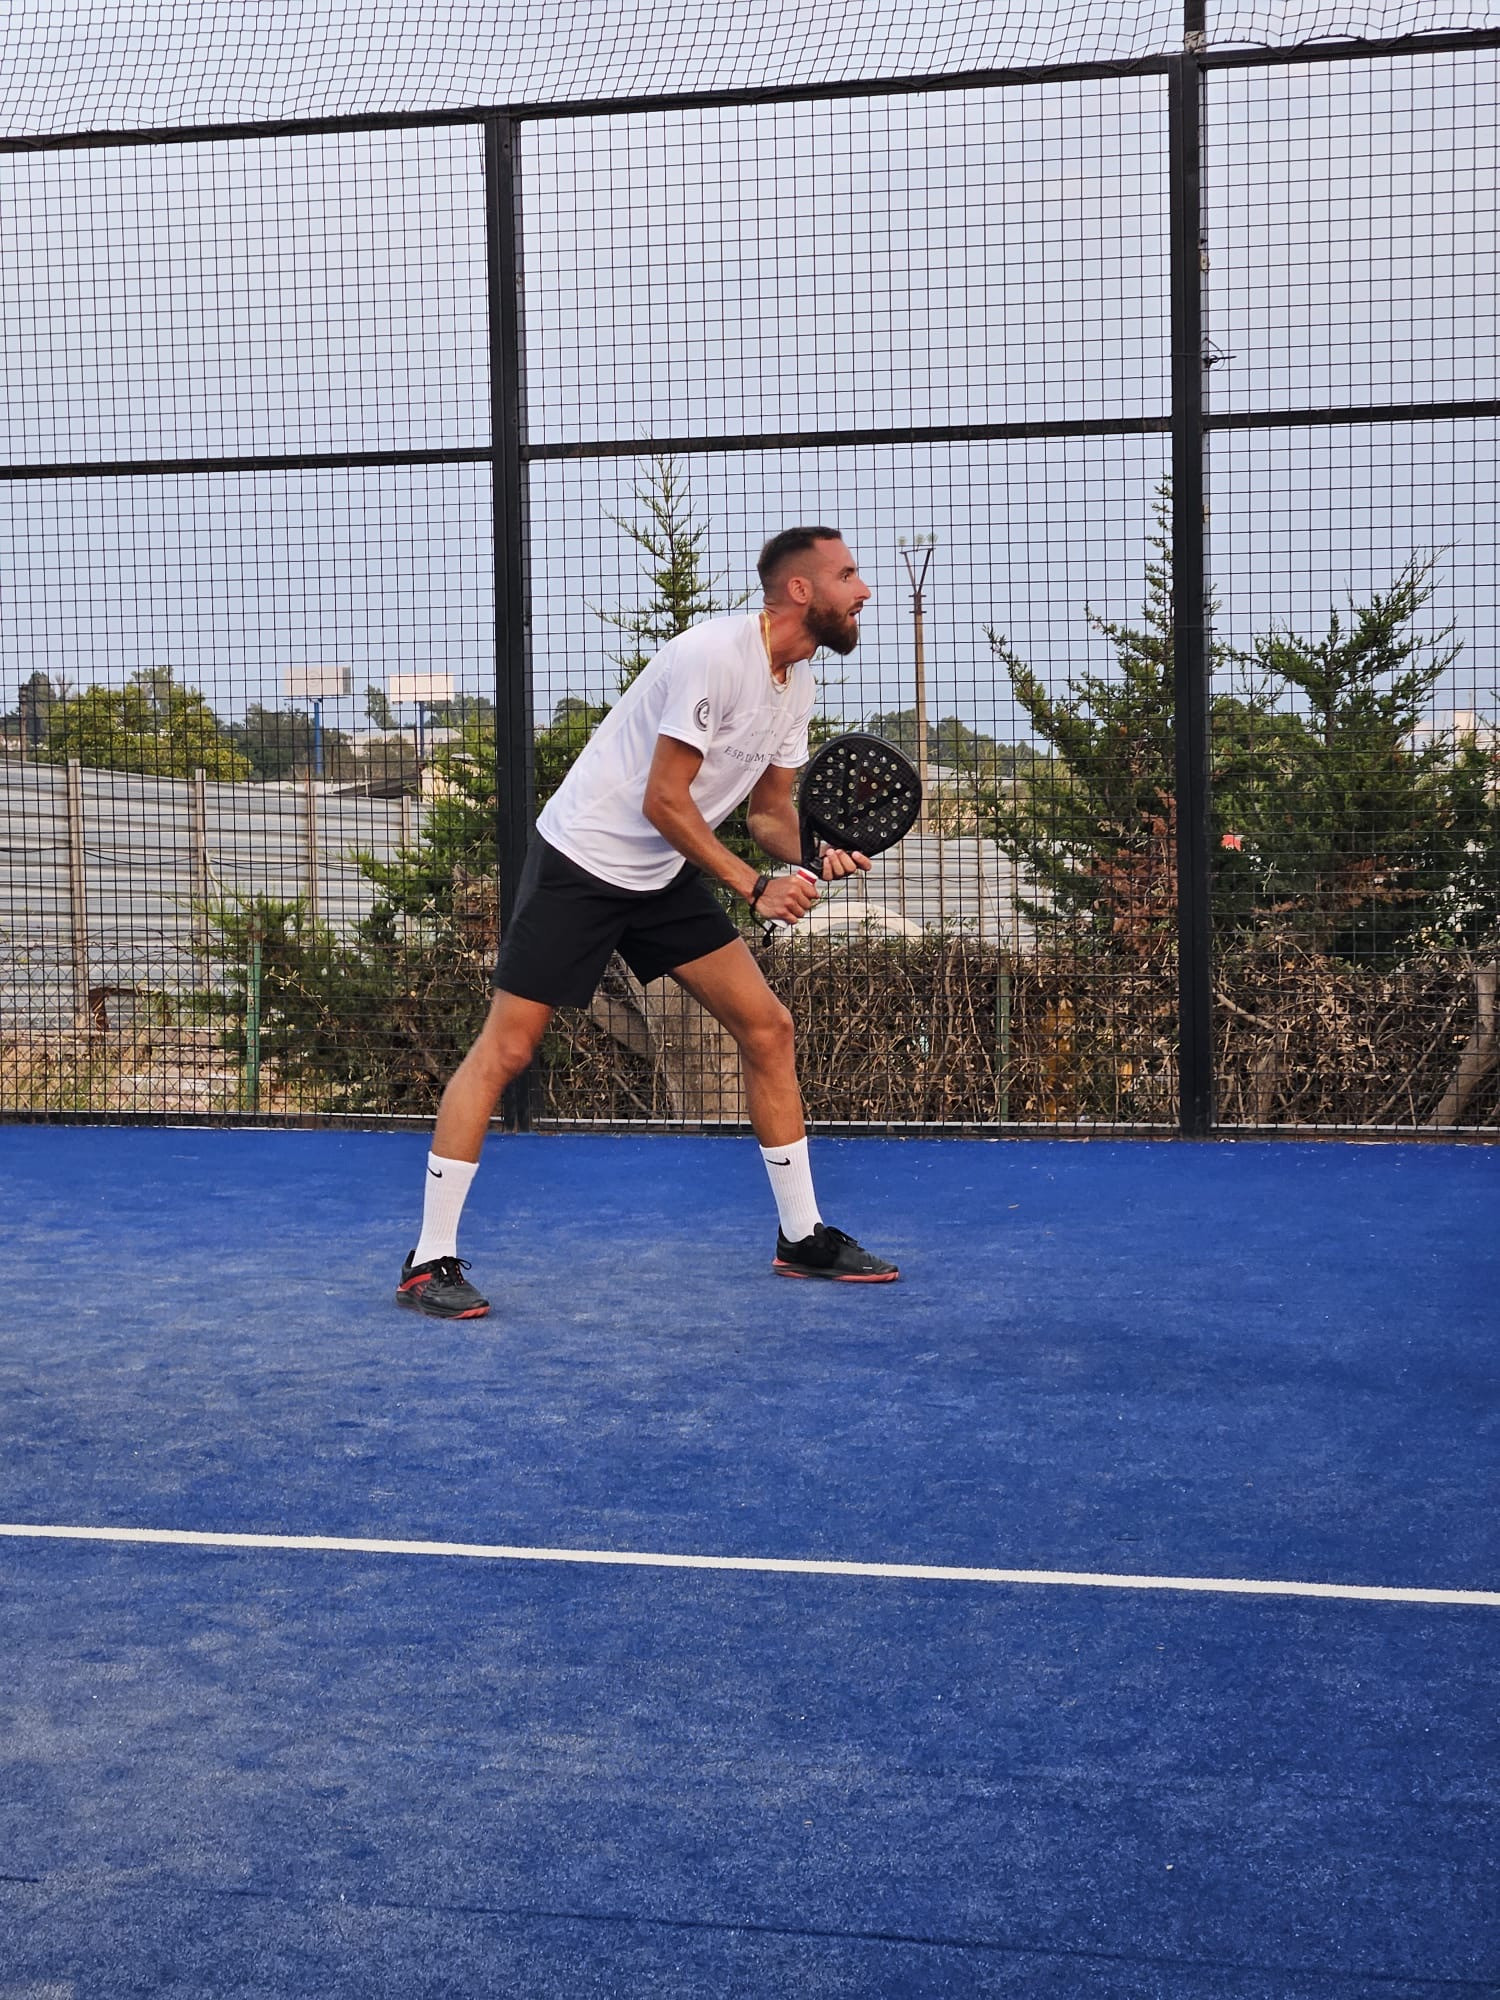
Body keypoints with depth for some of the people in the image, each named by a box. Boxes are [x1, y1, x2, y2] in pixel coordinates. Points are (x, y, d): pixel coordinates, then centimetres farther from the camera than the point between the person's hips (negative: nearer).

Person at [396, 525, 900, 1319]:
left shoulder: (796, 680, 4)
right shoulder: (713, 653, -23)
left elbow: (770, 810, 10)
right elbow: (662, 802, -23)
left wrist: (815, 856, -11)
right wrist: (755, 887, -20)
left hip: (667, 877, 9)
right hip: (580, 861, -9)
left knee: (768, 1028, 3)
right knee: (504, 1048, -9)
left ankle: (801, 1237, 14)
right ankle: (430, 1262, -3)